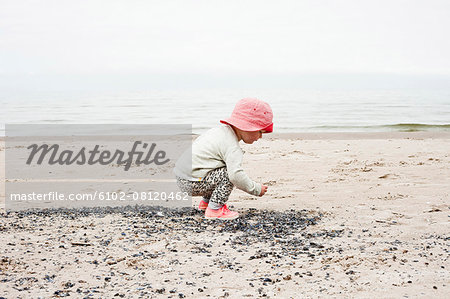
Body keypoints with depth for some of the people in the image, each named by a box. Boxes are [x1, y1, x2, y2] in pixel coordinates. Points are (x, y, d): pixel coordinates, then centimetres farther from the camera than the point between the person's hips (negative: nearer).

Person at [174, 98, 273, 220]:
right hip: (192, 184, -10)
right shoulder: (232, 147, -19)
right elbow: (236, 175, -30)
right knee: (228, 174, -17)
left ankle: (206, 202, 28)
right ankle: (214, 210, -11)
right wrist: (256, 189, -15)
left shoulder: (222, 130, 12)